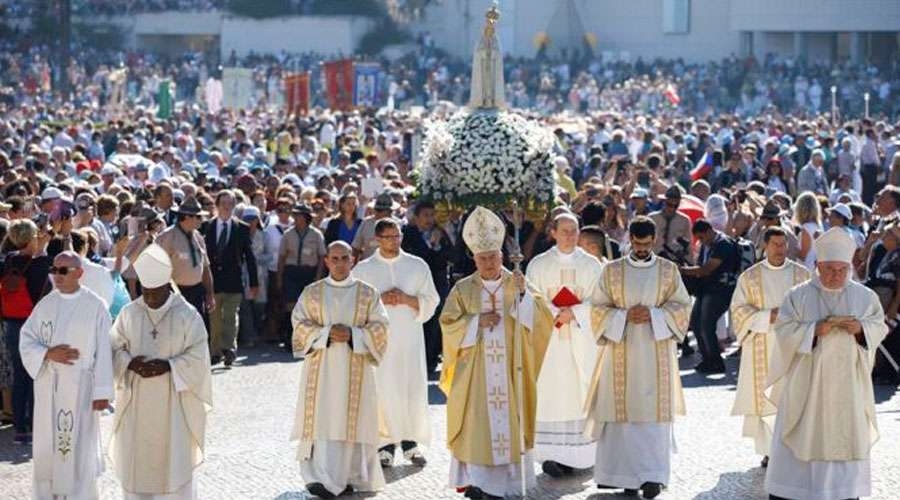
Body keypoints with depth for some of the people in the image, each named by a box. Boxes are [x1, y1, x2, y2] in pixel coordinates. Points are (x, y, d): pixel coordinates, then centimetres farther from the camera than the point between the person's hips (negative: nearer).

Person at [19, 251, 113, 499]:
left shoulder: (95, 306, -7)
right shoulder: (45, 304, 4)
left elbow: (103, 351, -6)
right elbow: (26, 340, 7)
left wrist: (102, 392, -9)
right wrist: (48, 353, -13)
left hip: (81, 387, -3)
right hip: (48, 386, 4)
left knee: (79, 446, 0)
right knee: (48, 444, 8)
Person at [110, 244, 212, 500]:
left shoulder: (187, 315, -6)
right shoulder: (129, 313, 2)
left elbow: (197, 357, -8)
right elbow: (115, 348, 5)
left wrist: (167, 366, -20)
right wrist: (131, 363, -15)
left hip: (174, 404, -2)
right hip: (137, 403, 3)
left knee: (175, 459, 2)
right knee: (136, 460, 6)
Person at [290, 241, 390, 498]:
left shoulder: (368, 293, 5)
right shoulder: (312, 292, 6)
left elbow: (380, 326, 1)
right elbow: (300, 323, 1)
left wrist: (353, 334, -13)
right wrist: (326, 333, -14)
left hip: (355, 369, 0)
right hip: (322, 368, 0)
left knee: (352, 420, -1)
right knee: (323, 418, -8)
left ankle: (348, 476, 8)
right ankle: (321, 477, -8)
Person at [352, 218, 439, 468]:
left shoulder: (418, 266, 7)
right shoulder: (363, 269, 6)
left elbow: (430, 302, 6)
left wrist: (406, 299, -10)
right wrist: (379, 300, -11)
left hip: (410, 338, 1)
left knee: (413, 389, -2)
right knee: (382, 391, -4)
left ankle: (410, 442, 9)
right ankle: (386, 444, 2)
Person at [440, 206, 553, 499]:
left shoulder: (517, 285, 4)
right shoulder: (463, 289, 4)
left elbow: (541, 316, -7)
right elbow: (448, 323, 0)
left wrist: (524, 294, -22)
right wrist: (477, 322, -12)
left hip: (509, 370, 1)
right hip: (474, 372, -1)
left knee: (507, 421, -1)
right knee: (475, 423, -3)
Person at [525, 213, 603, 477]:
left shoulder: (591, 265, 6)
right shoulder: (538, 265, 3)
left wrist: (572, 312, -14)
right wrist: (556, 314, -15)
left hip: (582, 340, 1)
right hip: (549, 341, -1)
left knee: (580, 392, 0)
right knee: (550, 393, -4)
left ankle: (576, 453, 5)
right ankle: (550, 454, -3)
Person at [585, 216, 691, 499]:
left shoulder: (669, 270, 5)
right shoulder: (612, 271, 5)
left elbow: (681, 306, 2)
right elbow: (599, 308, 4)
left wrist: (653, 314, -13)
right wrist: (624, 316, -13)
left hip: (657, 352, 0)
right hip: (621, 351, 0)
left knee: (655, 412, -5)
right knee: (623, 412, -1)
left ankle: (653, 475, -4)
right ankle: (628, 475, 6)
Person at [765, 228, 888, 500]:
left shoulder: (865, 296, 3)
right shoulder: (798, 296, -4)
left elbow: (880, 327, 7)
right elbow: (784, 330, -7)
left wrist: (861, 328, -14)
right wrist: (815, 329, -22)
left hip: (847, 383, 2)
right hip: (807, 383, -2)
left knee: (846, 435, 5)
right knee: (802, 435, 0)